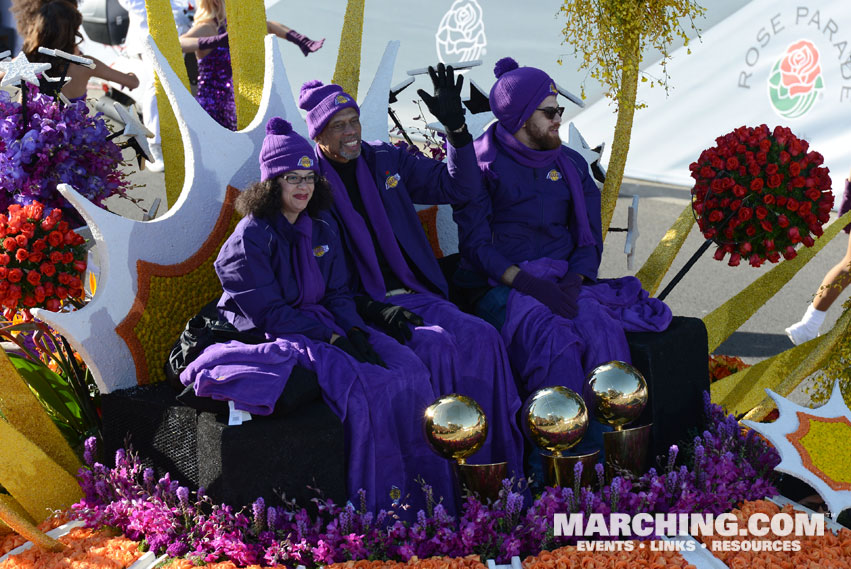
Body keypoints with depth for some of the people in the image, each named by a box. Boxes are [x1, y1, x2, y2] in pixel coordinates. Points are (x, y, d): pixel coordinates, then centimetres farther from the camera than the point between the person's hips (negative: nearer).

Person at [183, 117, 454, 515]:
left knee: (407, 370, -17)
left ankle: (423, 497, -7)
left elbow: (338, 294, 11)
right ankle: (378, 509, -18)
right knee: (365, 385, -29)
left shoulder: (322, 229, 11)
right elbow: (269, 314, -15)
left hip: (327, 326, 6)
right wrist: (333, 338, -21)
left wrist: (353, 331, -11)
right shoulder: (250, 238, -10)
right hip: (274, 337, -6)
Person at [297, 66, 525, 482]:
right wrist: (373, 310, -19)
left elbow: (456, 186, 13)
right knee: (434, 346, -31)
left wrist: (455, 126, -2)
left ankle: (499, 467, -15)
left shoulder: (386, 160, 12)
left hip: (414, 294, 5)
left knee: (482, 337, -20)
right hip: (359, 306, -5)